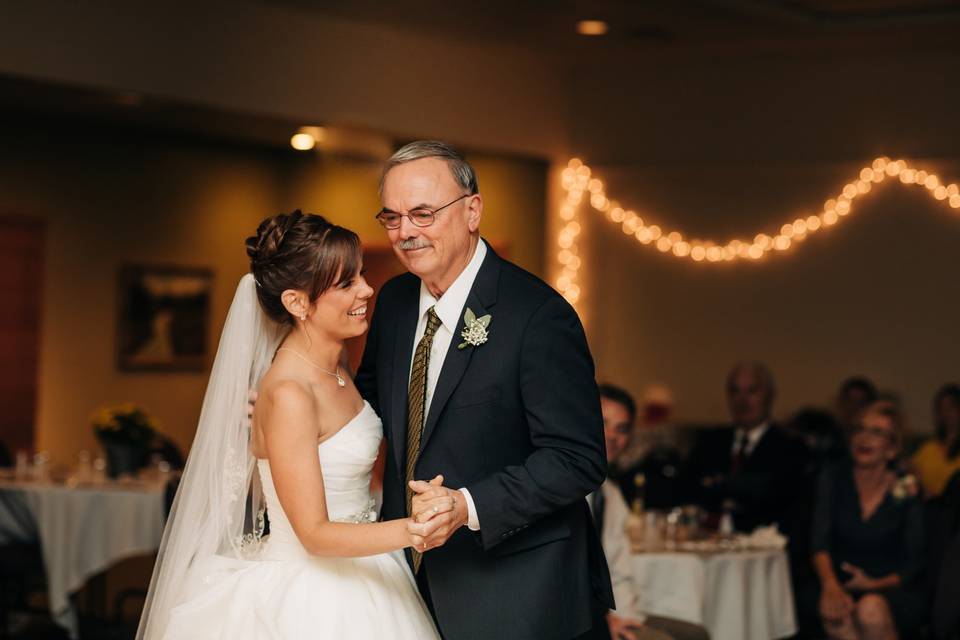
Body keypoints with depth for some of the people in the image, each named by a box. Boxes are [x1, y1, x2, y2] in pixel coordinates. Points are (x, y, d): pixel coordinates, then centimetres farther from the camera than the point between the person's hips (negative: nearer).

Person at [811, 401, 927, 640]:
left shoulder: (906, 491, -1)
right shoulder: (833, 479, 5)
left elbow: (914, 565, 2)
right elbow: (820, 540, -8)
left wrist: (875, 584, -16)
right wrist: (830, 584, -27)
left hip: (895, 591, -1)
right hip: (845, 587, 1)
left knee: (871, 609, -35)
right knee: (836, 615, -33)